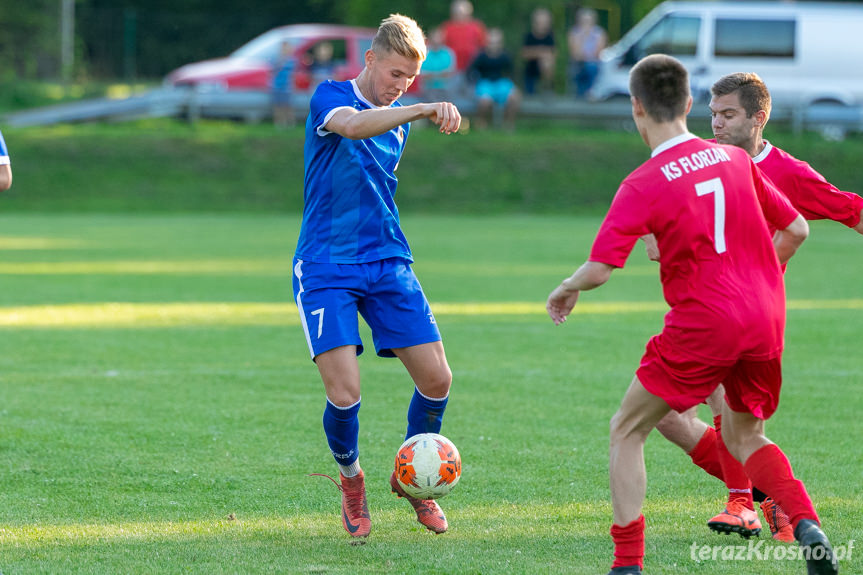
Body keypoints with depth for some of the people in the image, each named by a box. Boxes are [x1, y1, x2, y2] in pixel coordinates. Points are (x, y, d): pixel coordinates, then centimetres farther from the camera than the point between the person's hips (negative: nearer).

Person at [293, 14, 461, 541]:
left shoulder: (399, 122, 13)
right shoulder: (330, 97, -7)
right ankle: (351, 478, 13)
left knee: (437, 380, -4)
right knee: (345, 392, -17)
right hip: (326, 269, -6)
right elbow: (350, 125, -32)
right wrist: (423, 110, -44)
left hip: (388, 263, 6)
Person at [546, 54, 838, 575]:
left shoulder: (643, 185, -9)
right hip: (766, 320, 5)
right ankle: (807, 524, -1)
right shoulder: (735, 159, 6)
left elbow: (599, 269, -15)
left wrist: (567, 290, 7)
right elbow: (795, 230, 12)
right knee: (744, 437, 24)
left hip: (703, 324, -5)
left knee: (627, 430, 11)